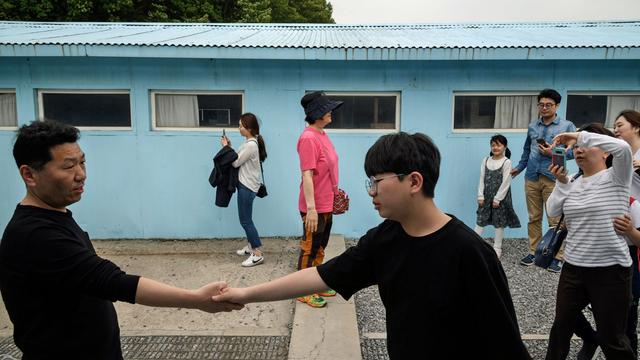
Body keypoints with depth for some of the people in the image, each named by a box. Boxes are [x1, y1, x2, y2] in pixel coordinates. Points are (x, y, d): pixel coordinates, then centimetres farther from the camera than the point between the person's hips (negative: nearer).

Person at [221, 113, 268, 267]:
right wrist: (230, 148, 2)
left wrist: (227, 148, -4)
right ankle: (251, 246, 31)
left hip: (247, 186, -10)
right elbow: (239, 158, 11)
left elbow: (236, 163, -15)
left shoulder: (251, 145, -22)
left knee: (245, 220, -5)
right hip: (245, 184, 10)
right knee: (245, 219, 18)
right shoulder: (251, 142, 9)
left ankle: (258, 254, 0)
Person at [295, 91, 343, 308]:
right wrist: (311, 208, -26)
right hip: (315, 207, -9)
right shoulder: (308, 138, -20)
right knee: (310, 248, 4)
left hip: (326, 204, 9)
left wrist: (334, 193, 21)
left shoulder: (322, 134, 8)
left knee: (320, 247, 19)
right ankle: (303, 291, 19)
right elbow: (307, 175, -24)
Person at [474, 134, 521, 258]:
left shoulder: (506, 162, -8)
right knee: (480, 220, 4)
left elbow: (505, 183, -11)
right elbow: (482, 179, 4)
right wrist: (480, 196, -3)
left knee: (499, 222, 5)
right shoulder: (486, 160, 5)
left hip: (500, 197, -4)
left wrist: (497, 199, -14)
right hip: (486, 196, 4)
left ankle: (497, 248, 16)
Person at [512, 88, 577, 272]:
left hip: (554, 179, -4)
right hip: (532, 178, 4)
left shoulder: (567, 126, 1)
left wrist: (554, 152, -13)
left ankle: (557, 257, 6)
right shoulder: (532, 126, 13)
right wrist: (519, 167, 29)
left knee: (555, 220, -2)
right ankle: (533, 252, 19)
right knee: (534, 218, 10)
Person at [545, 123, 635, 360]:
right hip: (573, 267, 5)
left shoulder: (615, 178, -8)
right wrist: (561, 182, -10)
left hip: (610, 270, -5)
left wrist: (579, 135, -20)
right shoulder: (574, 184, 8)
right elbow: (552, 211, 0)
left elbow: (622, 148, -27)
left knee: (610, 338, 9)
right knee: (561, 326, 19)